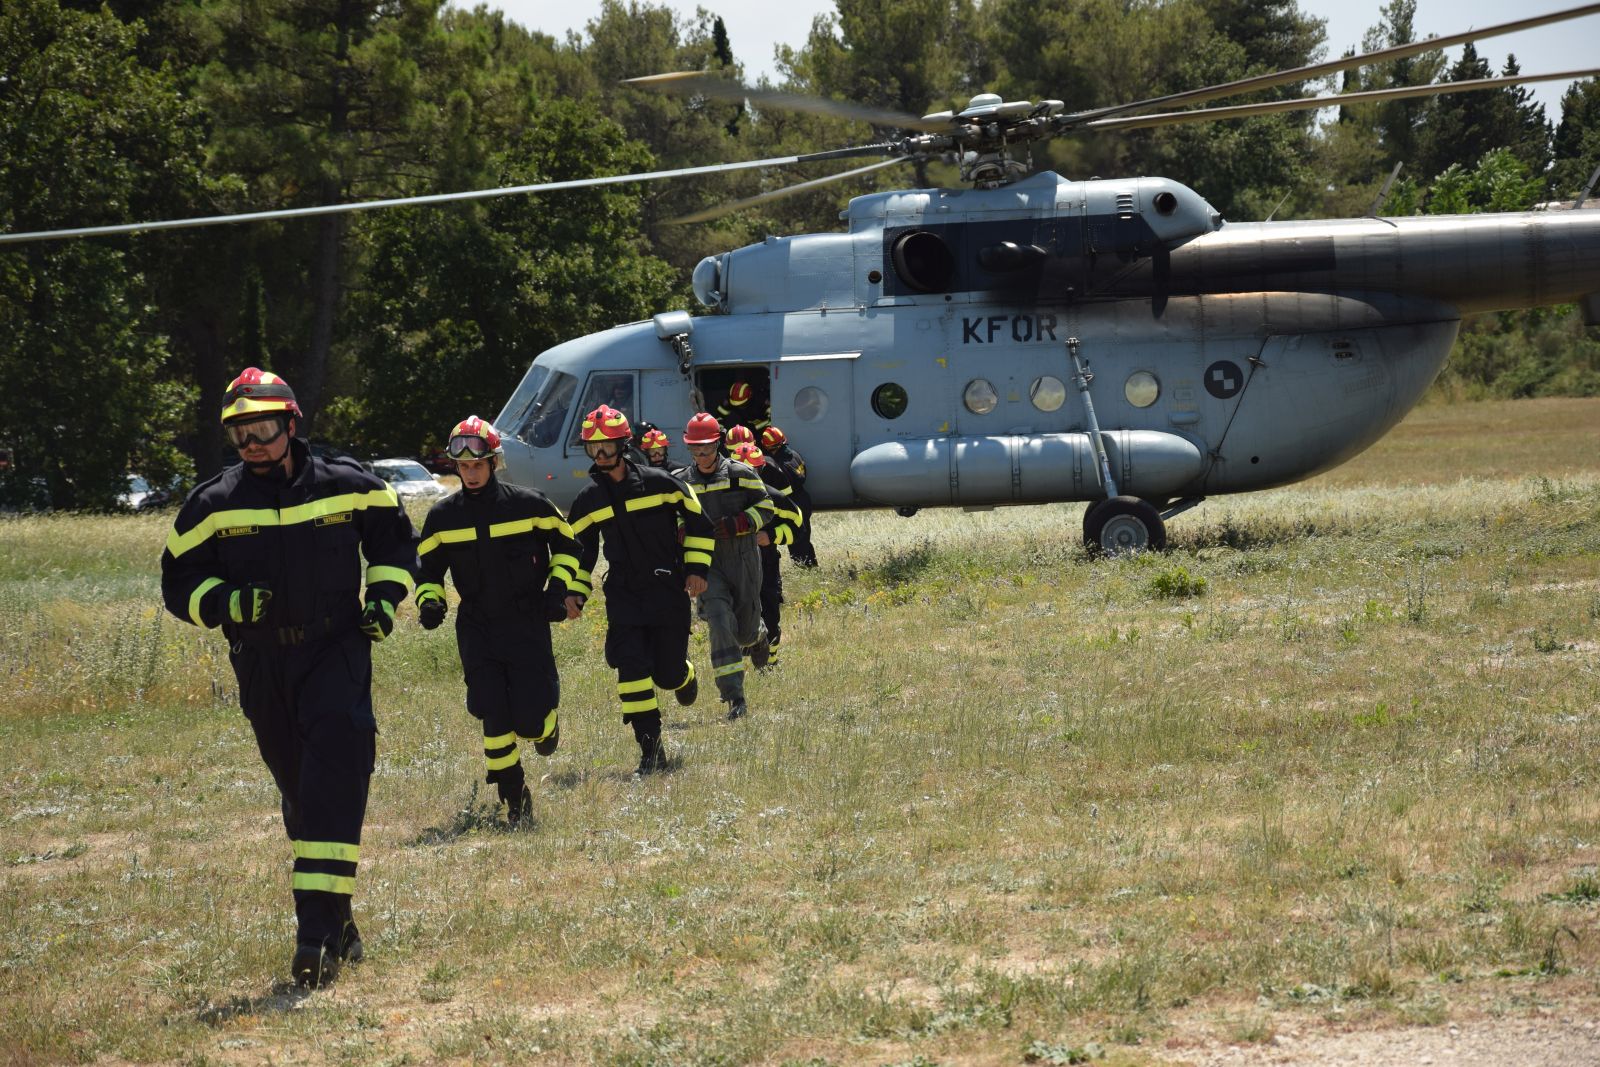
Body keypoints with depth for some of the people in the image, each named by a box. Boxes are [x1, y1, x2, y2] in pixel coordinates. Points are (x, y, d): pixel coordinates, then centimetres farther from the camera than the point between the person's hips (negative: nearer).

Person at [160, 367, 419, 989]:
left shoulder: (347, 488, -1)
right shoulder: (213, 506, 0)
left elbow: (393, 537, 18)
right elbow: (179, 583, 6)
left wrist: (384, 594, 3)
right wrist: (226, 603, -12)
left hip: (338, 652, -2)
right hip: (262, 668, 2)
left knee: (333, 785, -18)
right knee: (300, 792, 9)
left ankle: (320, 932, -24)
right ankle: (334, 918, 24)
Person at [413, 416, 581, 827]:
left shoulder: (529, 505, -5)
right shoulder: (443, 516, 2)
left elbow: (564, 543, 11)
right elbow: (429, 568, 14)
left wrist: (558, 586, -1)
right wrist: (430, 601, -5)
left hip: (528, 624, -2)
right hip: (476, 628, 2)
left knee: (528, 719, -7)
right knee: (494, 716, -7)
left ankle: (546, 721, 32)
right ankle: (514, 797, 7)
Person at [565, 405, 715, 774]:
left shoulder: (659, 482, -6)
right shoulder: (588, 500, 4)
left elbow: (698, 522, 4)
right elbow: (580, 548, 17)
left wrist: (696, 567, -1)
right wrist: (574, 590, 6)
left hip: (668, 591, -2)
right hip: (623, 595, 2)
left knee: (667, 672, 0)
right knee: (631, 669, -13)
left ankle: (684, 675, 41)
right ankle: (651, 751, -7)